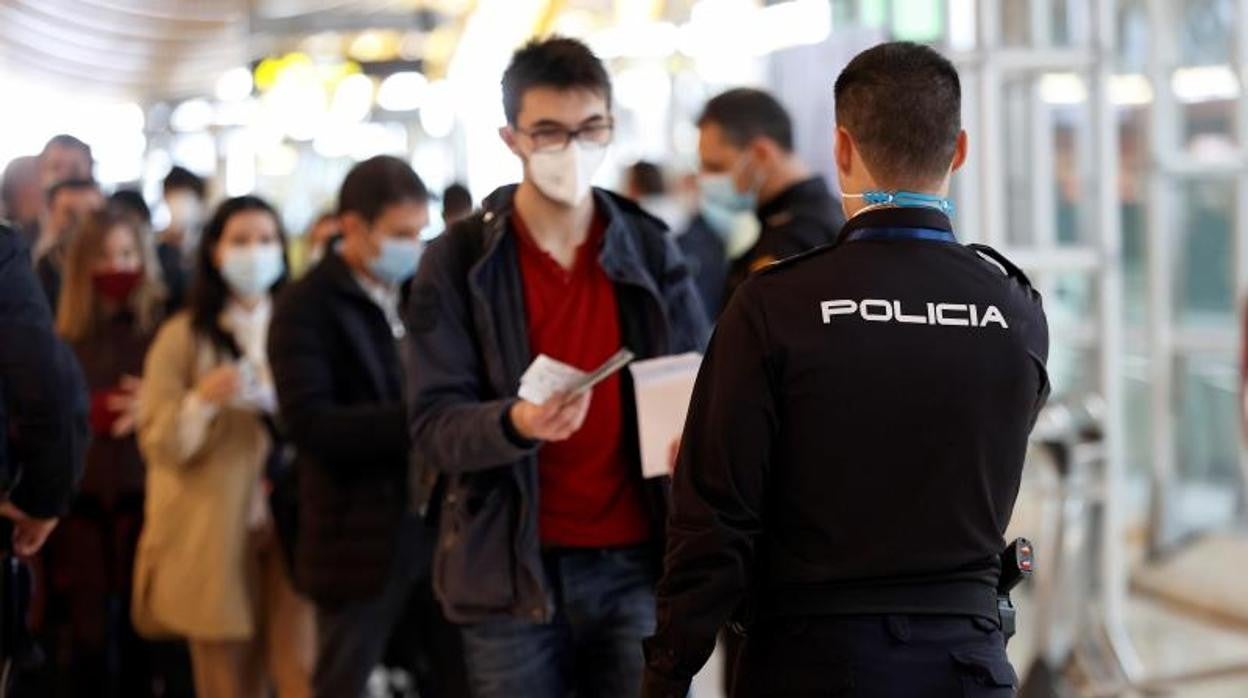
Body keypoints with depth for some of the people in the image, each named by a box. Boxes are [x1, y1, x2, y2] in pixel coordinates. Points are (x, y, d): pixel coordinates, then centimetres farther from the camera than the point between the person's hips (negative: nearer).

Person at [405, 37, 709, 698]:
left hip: (635, 565, 2)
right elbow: (433, 423, -8)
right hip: (513, 570, -1)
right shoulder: (460, 259, -2)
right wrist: (514, 423, -28)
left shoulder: (651, 249, 5)